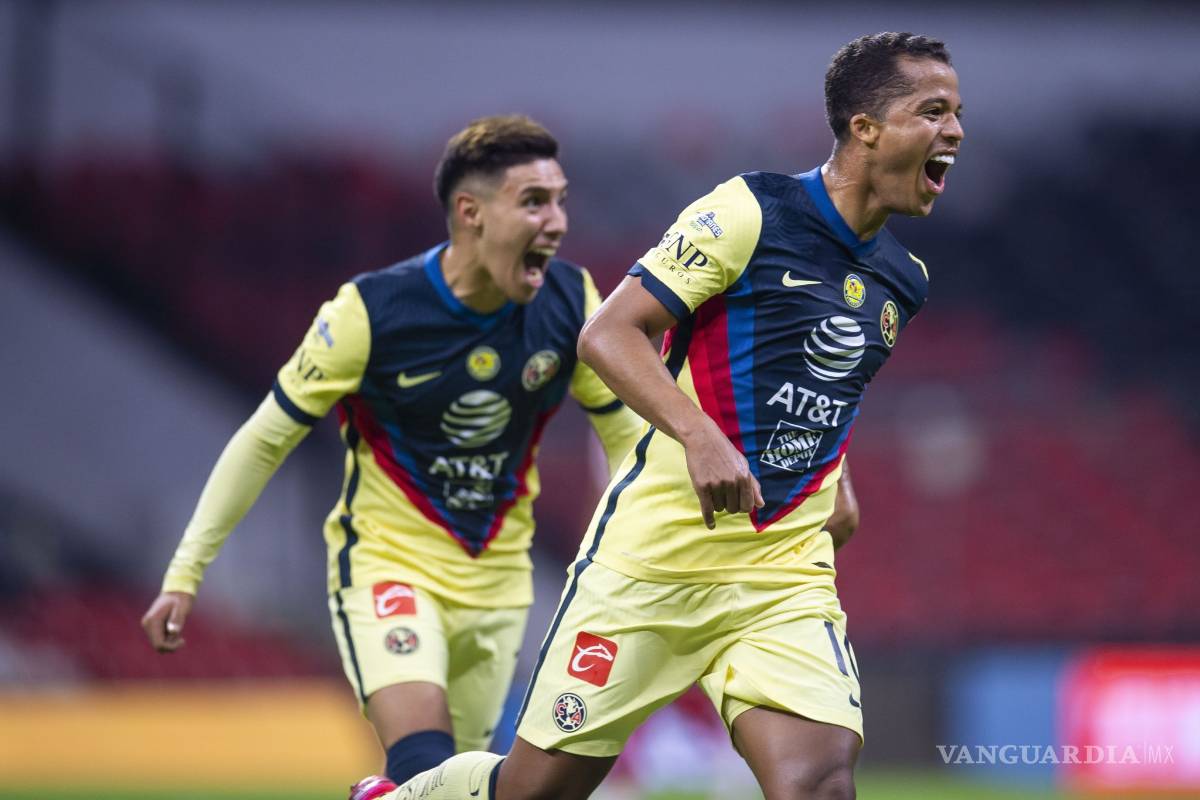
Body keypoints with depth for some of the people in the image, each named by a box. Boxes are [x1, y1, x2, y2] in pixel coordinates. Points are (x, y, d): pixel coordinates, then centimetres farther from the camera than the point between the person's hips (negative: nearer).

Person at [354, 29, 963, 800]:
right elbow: (608, 334, -15)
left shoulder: (903, 280, 10)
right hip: (655, 556, -5)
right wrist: (700, 436, -29)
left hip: (784, 579, 5)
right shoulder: (750, 212, -10)